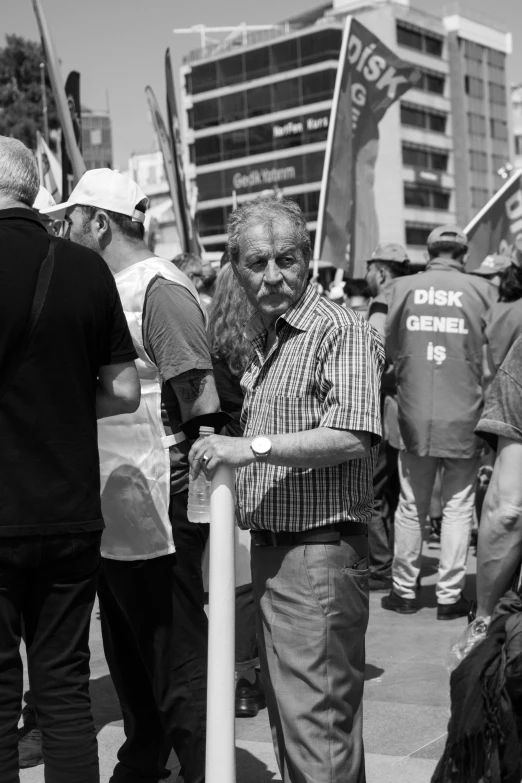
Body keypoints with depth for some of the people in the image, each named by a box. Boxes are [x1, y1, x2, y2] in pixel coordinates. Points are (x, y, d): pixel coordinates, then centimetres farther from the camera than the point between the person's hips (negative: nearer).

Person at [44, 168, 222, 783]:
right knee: (126, 652, 21)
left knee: (177, 661, 0)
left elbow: (202, 403, -18)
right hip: (109, 508, 9)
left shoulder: (160, 289, -13)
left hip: (157, 510, -9)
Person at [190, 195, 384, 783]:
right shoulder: (261, 342, 16)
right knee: (284, 709, 19)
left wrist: (253, 447, -26)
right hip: (268, 551, 9)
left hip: (318, 552, -9)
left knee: (316, 724, -5)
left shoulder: (342, 332, -12)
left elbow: (352, 437, -24)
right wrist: (222, 452, 8)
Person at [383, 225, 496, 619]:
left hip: (415, 413, 1)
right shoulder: (482, 290, -6)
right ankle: (450, 595, 12)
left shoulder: (403, 288, -4)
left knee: (412, 505, 13)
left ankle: (404, 590, 22)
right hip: (464, 415, -1)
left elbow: (390, 346, 3)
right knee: (459, 505, 9)